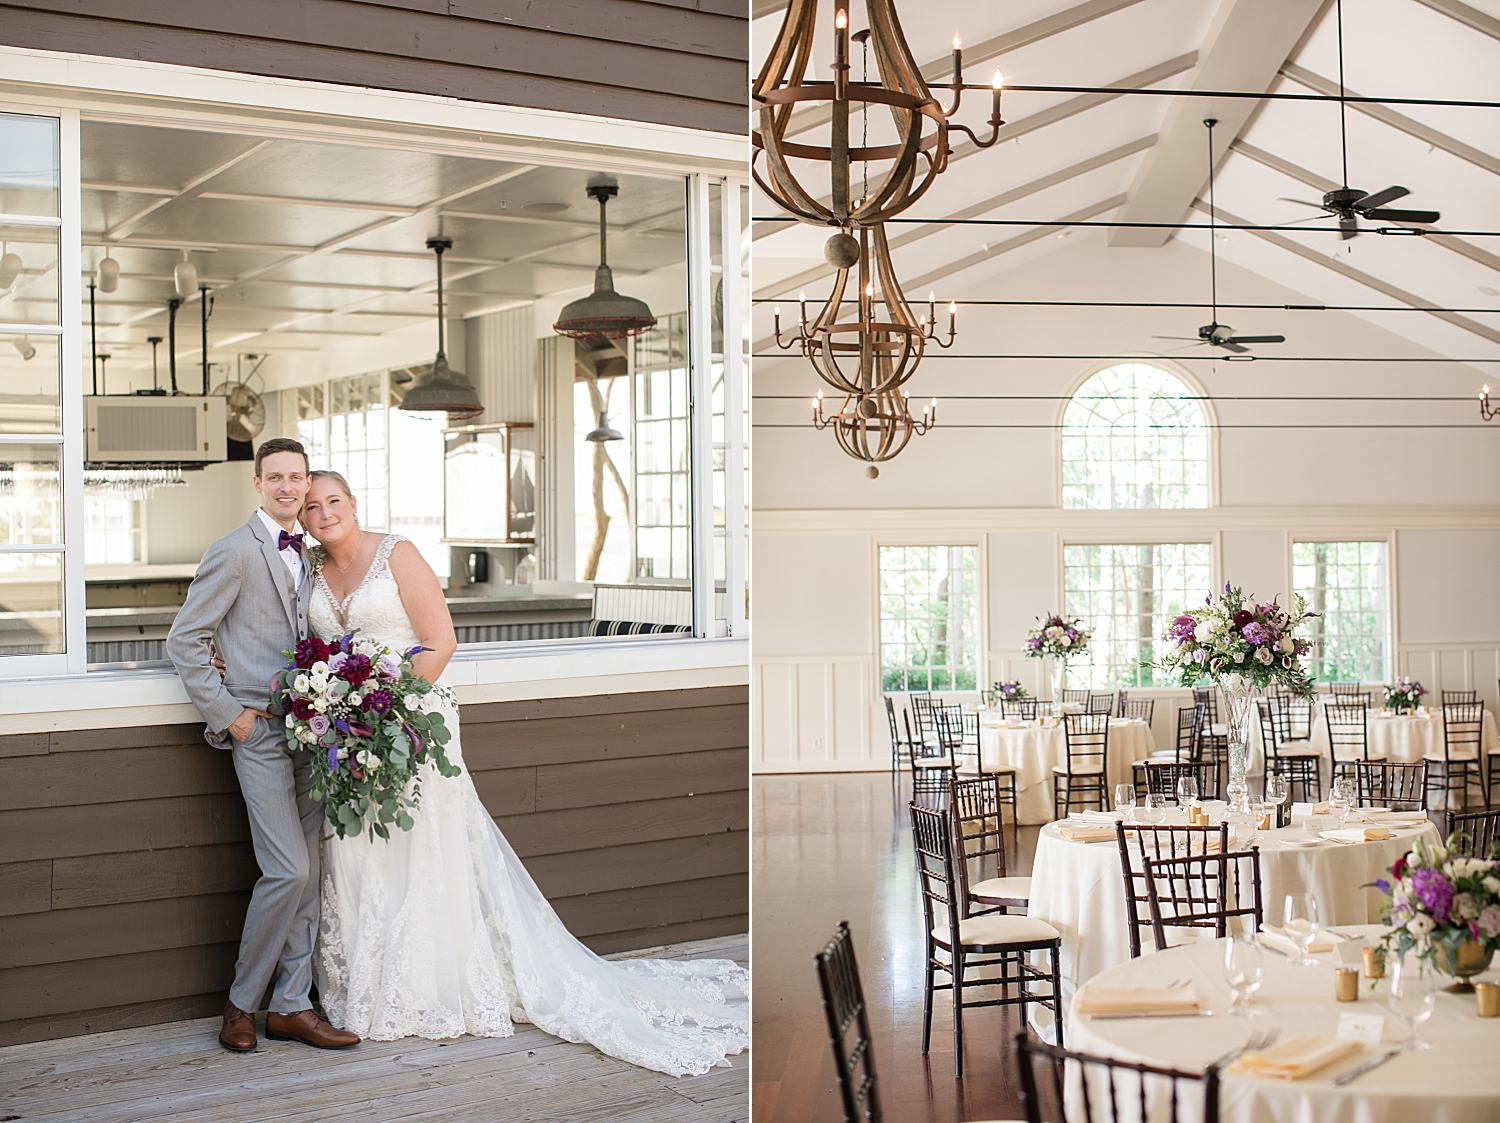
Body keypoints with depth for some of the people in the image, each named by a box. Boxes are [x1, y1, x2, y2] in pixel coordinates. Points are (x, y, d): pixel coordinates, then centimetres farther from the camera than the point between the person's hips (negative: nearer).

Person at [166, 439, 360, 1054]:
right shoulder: (235, 551, -8)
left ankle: (291, 1006, 14)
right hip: (260, 730, -7)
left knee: (307, 875, 7)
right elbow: (184, 641, -8)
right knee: (287, 870, -11)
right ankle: (241, 1003, 6)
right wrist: (226, 714, -10)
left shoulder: (307, 554, 15)